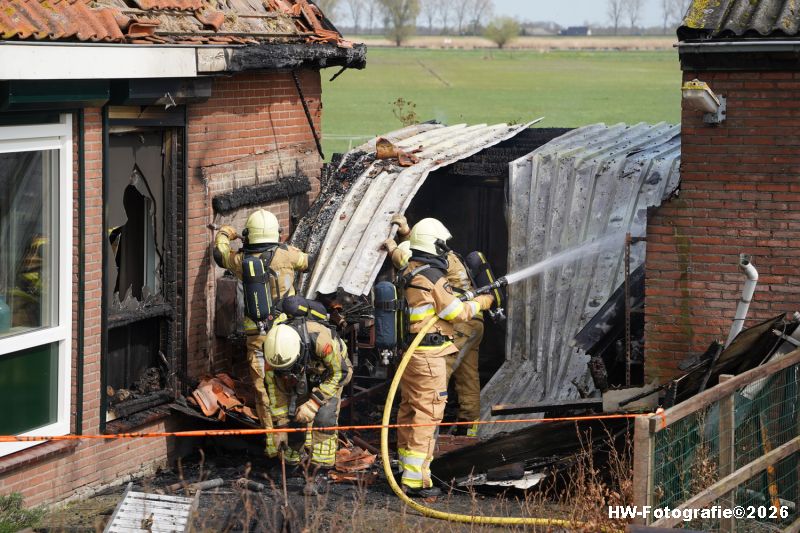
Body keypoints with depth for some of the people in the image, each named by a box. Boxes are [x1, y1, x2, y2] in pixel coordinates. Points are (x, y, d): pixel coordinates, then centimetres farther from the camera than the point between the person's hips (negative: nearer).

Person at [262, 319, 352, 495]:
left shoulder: (319, 339, -44)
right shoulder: (274, 352, -31)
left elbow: (339, 372, -26)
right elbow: (276, 389, -14)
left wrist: (314, 403, -31)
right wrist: (280, 425, -12)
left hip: (331, 372, -4)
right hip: (304, 375, 4)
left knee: (324, 418, -21)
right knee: (297, 417, -2)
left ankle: (321, 472, -16)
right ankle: (291, 464, 21)